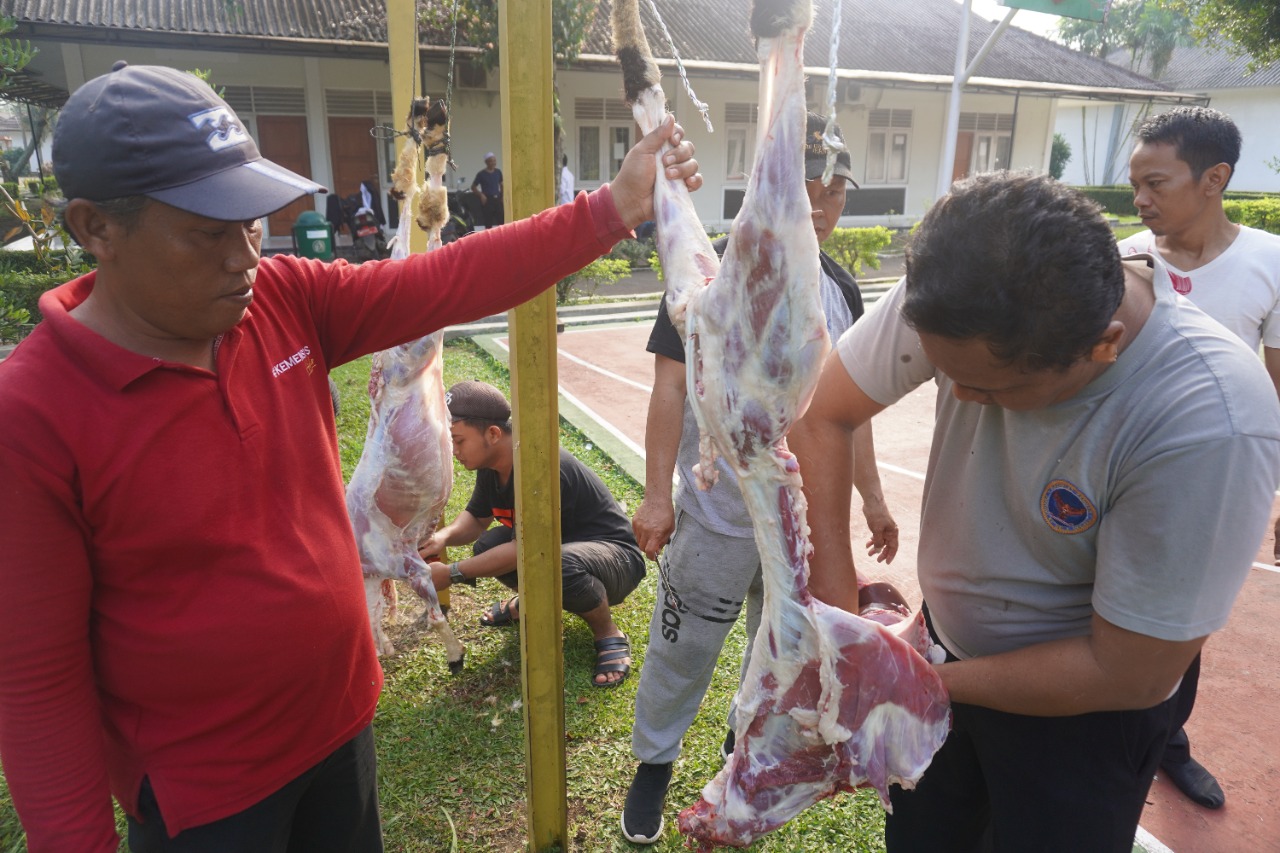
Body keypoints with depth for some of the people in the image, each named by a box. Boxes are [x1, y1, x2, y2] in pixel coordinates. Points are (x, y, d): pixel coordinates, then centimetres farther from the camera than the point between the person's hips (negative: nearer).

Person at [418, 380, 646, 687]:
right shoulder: (492, 465, -3)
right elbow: (476, 518, 9)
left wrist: (451, 574, -27)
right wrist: (444, 536, -14)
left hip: (615, 556, -8)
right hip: (561, 544, 8)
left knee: (560, 563, -40)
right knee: (488, 546, -15)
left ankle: (608, 633, -11)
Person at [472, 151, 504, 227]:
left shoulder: (498, 172, 6)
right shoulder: (481, 174, -6)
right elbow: (473, 187, 1)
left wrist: (502, 195, 8)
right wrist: (481, 195, -12)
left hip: (497, 199, 4)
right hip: (487, 200, -4)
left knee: (502, 221, -1)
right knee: (488, 223, 1)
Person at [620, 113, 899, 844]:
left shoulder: (840, 289, 4)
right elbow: (671, 386, -12)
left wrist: (873, 498, 12)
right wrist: (657, 494, -15)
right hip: (716, 515, -4)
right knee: (684, 648, 8)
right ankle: (654, 762, 33)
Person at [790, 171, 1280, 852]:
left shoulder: (1210, 426, -35)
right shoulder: (957, 299, -25)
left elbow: (1128, 674, -26)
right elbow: (821, 416, -15)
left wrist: (930, 681, -19)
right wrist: (834, 587, -23)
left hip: (1081, 713, -4)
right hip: (947, 643, 4)